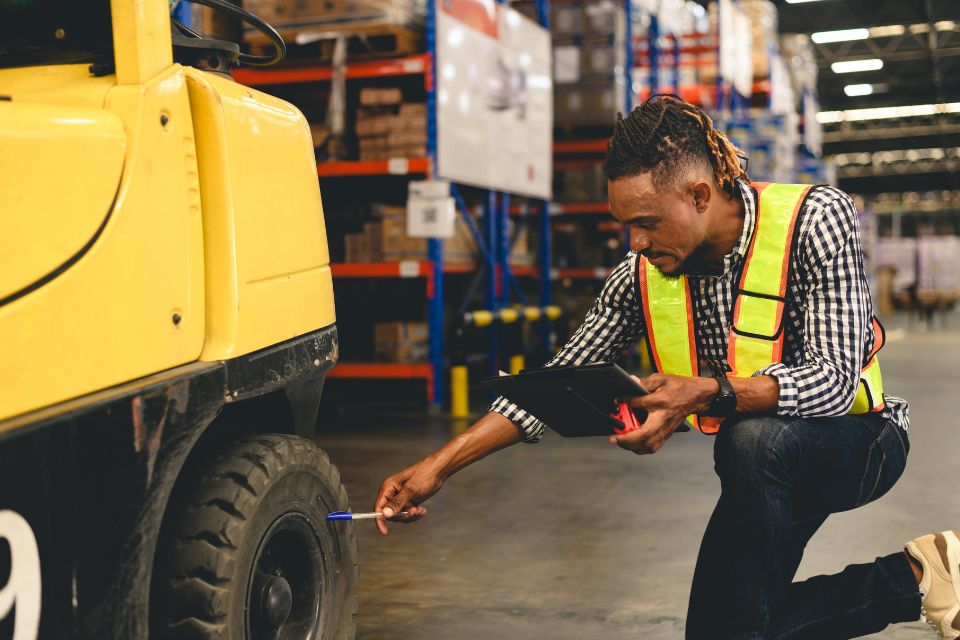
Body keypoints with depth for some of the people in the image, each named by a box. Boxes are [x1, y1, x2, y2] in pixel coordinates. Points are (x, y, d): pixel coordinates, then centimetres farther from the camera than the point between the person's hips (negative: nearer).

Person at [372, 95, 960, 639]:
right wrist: (437, 467, -14)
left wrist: (709, 393, -46)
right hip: (767, 469, 6)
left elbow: (833, 379, -30)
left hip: (860, 439, -6)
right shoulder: (644, 275, -9)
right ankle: (911, 579, 9)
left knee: (751, 441, -37)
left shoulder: (814, 220, -22)